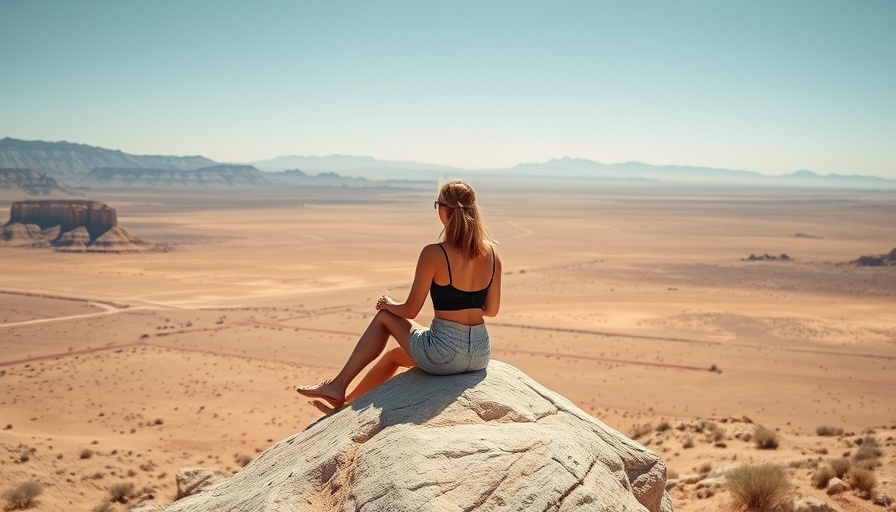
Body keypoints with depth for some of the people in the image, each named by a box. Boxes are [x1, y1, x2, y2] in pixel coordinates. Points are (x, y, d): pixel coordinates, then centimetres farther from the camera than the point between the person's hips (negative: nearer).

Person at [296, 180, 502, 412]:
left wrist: (389, 304, 13)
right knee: (394, 355, 29)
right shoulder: (492, 253, 0)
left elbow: (410, 311, -8)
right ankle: (345, 402, 45)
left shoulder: (434, 254, -16)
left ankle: (338, 387, 27)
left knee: (384, 317, 20)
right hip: (481, 354, 6)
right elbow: (491, 309, 8)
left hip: (445, 354, -6)